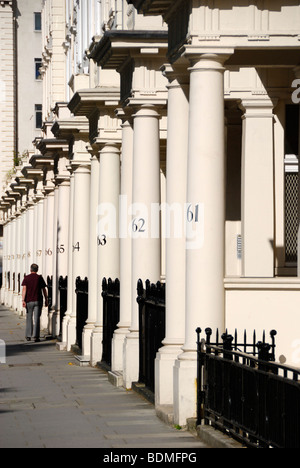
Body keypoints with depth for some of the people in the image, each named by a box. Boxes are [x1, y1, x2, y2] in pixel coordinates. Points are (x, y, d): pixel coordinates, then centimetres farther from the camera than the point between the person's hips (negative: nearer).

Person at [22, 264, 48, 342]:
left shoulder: (26, 278, 2)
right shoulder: (40, 278, 2)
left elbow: (24, 289, -7)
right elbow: (44, 290, 2)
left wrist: (23, 300, -10)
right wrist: (46, 300, 10)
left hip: (29, 301, 1)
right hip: (38, 301, -1)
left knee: (29, 318, 13)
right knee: (37, 318, -2)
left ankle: (28, 336, 17)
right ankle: (36, 336, -11)